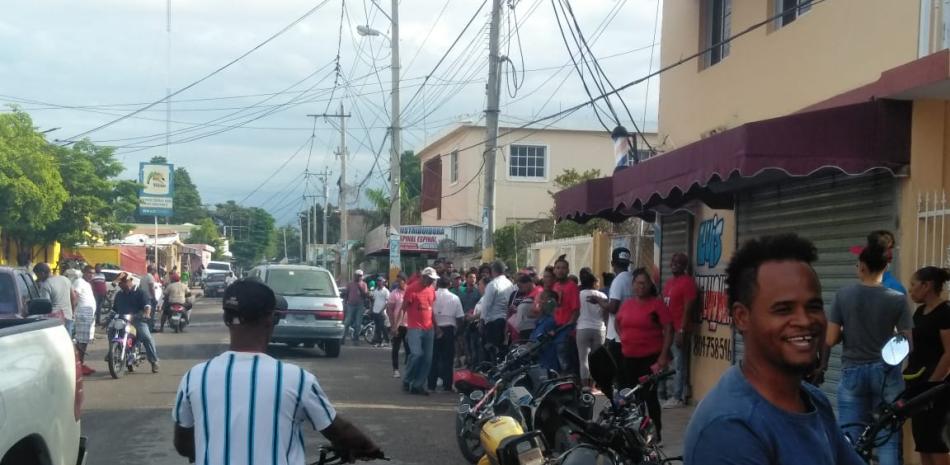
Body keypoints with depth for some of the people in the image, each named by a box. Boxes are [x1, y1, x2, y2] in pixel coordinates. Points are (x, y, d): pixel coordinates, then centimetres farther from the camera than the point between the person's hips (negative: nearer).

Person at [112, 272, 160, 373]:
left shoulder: (140, 292, 5)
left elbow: (147, 304, -10)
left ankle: (154, 361, -18)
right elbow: (114, 309, 31)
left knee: (146, 337, -27)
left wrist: (147, 313, -31)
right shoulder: (119, 295, 25)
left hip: (138, 320, -5)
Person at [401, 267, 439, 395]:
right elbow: (404, 307, -6)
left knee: (427, 358, 3)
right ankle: (407, 381, 3)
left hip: (429, 328, 6)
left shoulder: (431, 290, 11)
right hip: (415, 328, -6)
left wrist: (436, 325, 16)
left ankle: (418, 385, 10)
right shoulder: (412, 289, -8)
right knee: (416, 354, -16)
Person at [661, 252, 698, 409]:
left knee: (678, 363, -6)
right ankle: (664, 392, 20)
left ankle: (678, 397, -4)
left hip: (678, 330, -9)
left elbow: (687, 309, -14)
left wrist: (681, 331, -19)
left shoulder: (687, 282, -9)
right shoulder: (669, 282, 19)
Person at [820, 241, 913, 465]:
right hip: (886, 372, 0)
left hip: (852, 372, 0)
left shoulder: (843, 295, -5)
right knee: (888, 440, 4)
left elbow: (830, 340, -5)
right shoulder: (897, 299, -6)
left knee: (851, 441, 5)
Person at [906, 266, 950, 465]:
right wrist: (908, 378, 15)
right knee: (921, 439, 8)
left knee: (932, 438, -8)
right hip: (918, 384, 9)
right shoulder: (920, 311, 13)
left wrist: (932, 383, -19)